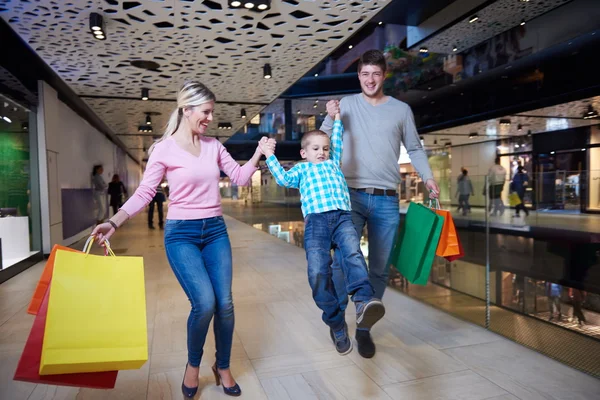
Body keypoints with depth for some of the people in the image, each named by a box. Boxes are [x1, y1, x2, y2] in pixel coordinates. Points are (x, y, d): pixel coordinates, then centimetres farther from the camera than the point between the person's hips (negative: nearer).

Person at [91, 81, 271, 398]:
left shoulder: (213, 145, 7)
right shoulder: (165, 148, -6)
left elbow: (240, 178, 10)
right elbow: (144, 193, -6)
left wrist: (258, 153, -1)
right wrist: (114, 222, -18)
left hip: (215, 230, 4)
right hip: (181, 233, -4)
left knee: (225, 303, 1)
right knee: (205, 303, -16)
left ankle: (223, 368, 25)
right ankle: (193, 365, 15)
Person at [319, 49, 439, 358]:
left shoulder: (401, 109, 10)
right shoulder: (347, 104, 8)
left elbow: (414, 149, 14)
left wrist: (427, 177, -1)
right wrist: (330, 118, -10)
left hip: (387, 200, 2)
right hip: (351, 195, -1)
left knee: (380, 269, 7)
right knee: (342, 259, -14)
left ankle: (364, 328, 23)